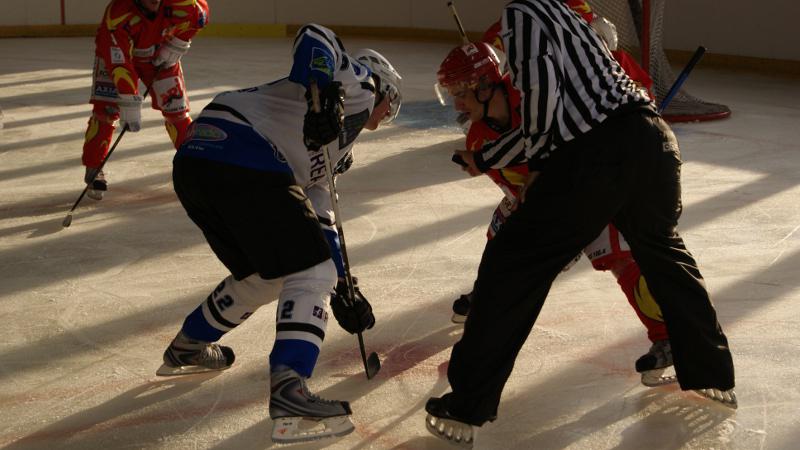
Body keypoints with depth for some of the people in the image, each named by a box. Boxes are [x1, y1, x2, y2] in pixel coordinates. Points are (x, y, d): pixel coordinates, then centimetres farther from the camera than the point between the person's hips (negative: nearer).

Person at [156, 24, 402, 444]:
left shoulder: (334, 137, 35)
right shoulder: (359, 83, 13)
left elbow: (317, 215, 35)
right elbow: (314, 38, -7)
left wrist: (341, 288, 34)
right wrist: (324, 95, -21)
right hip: (242, 161, -10)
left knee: (265, 274, 27)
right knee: (310, 272, -6)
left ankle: (188, 347, 43)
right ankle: (288, 391, -17)